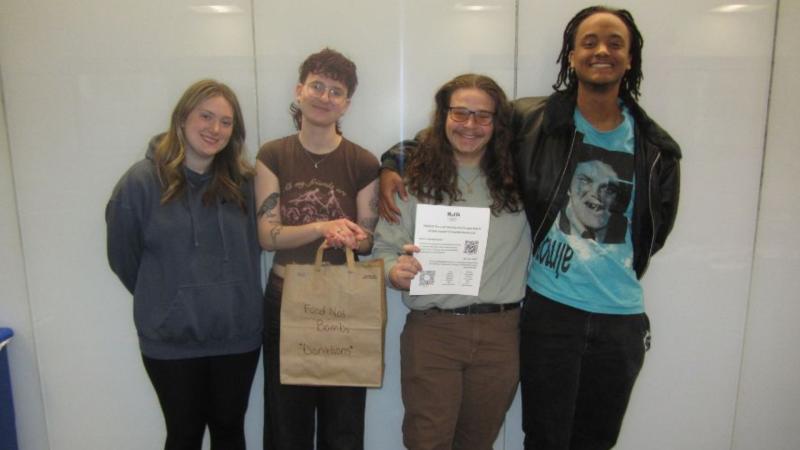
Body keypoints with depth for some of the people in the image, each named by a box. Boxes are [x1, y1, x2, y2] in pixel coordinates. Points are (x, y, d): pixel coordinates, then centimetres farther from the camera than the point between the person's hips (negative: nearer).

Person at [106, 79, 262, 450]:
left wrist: (231, 298, 5)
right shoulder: (142, 180, -11)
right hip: (171, 340, -2)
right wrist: (163, 300, 8)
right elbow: (123, 257, -2)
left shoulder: (242, 181, -2)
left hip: (238, 333, 2)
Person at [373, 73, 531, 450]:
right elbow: (384, 247, -2)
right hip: (431, 331, -2)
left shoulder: (517, 179, 3)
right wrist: (395, 271, -22)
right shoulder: (415, 179, -1)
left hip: (500, 332, 3)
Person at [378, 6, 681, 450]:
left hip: (623, 316, 4)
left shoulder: (656, 147, 3)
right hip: (550, 310, -3)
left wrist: (620, 277, 9)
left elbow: (655, 230, 14)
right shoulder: (531, 119, -6)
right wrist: (394, 161, -10)